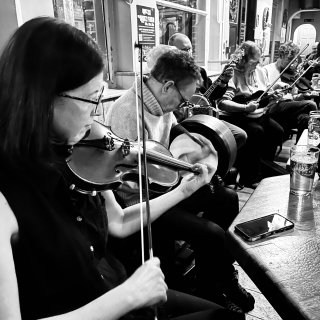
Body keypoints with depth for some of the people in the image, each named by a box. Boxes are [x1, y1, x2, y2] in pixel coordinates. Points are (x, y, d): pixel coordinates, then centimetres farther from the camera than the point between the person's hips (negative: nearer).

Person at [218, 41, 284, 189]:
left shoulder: (259, 71, 12)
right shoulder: (232, 74, -12)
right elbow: (222, 103, -24)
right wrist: (246, 107, -30)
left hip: (256, 114, 7)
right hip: (233, 116, -7)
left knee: (278, 131, -13)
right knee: (256, 131, -30)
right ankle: (249, 178, -15)